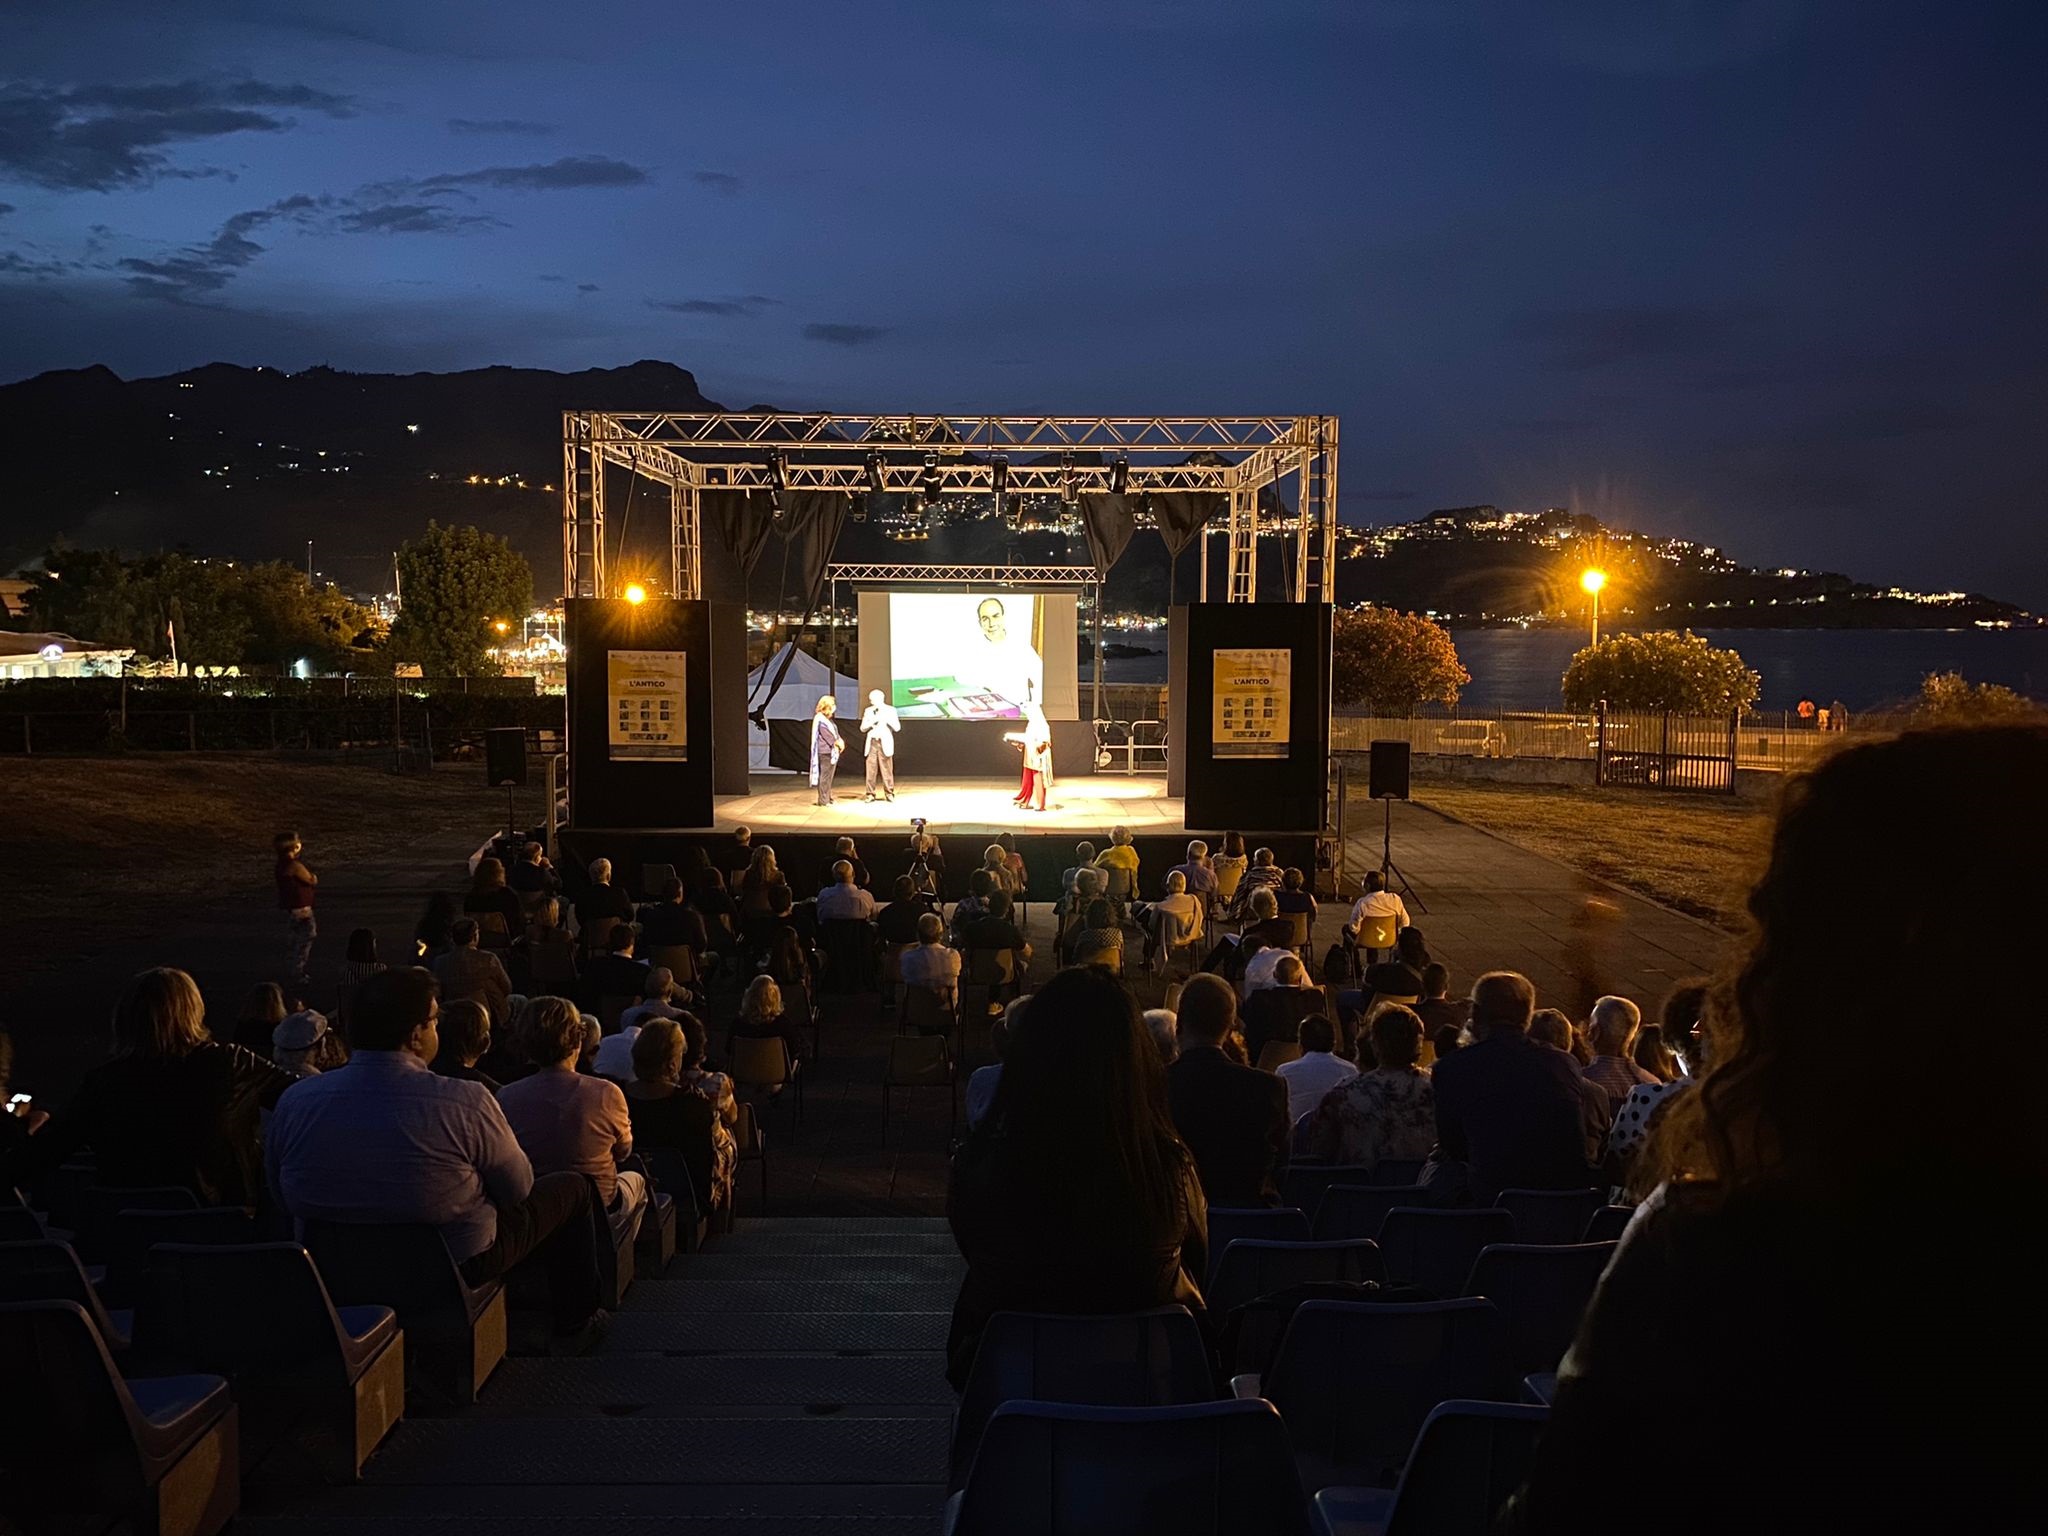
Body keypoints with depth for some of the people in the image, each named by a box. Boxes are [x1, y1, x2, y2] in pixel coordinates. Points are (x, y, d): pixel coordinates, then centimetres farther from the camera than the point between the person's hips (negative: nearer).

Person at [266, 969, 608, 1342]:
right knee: (571, 1186, 18)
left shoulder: (294, 1101, -14)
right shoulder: (465, 1102, -27)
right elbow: (519, 1188, -12)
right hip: (458, 1267, -5)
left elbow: (282, 1198, 2)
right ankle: (575, 1318, 33)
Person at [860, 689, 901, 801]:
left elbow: (897, 728, -2)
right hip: (872, 742, 2)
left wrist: (886, 719, -15)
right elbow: (862, 728, 8)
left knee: (887, 770, -3)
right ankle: (870, 793, 3)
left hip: (885, 743, -2)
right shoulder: (868, 711, 10)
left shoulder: (890, 710, 3)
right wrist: (872, 721, -10)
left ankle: (889, 793, 4)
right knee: (871, 769, -2)